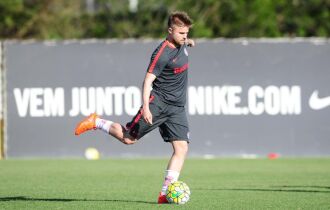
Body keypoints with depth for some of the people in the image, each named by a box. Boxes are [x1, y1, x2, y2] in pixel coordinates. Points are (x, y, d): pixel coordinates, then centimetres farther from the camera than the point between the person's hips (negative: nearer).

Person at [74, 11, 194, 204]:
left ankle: (165, 193, -9)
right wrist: (145, 106, -32)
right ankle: (96, 122, 19)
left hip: (177, 108, 7)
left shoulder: (182, 45, 7)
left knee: (182, 147, -8)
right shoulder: (162, 54, -18)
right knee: (128, 138, -5)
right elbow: (148, 80, -23)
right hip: (158, 102, -7)